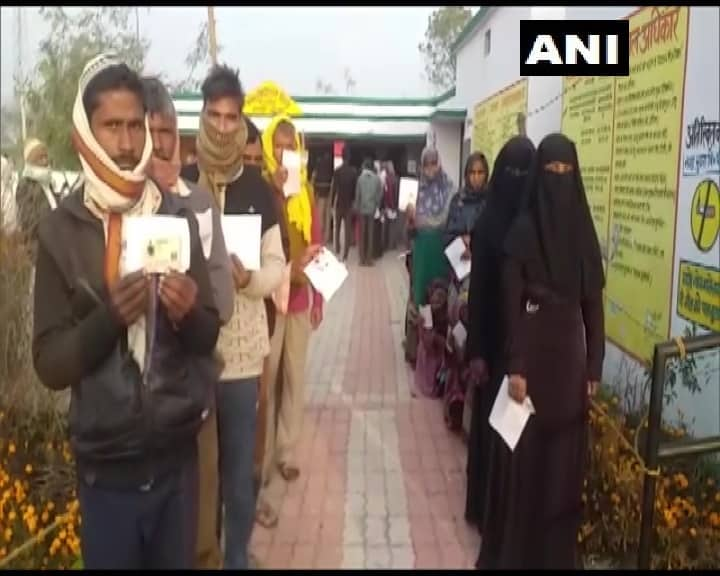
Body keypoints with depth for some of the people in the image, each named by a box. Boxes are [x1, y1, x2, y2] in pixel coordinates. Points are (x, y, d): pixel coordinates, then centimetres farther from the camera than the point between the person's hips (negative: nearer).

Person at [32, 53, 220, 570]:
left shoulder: (178, 216, 0)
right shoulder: (61, 230, -6)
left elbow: (209, 338, 4)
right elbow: (50, 363, -7)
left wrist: (189, 313, -17)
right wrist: (109, 318, -23)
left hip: (177, 456, 2)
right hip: (106, 467, -2)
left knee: (178, 562, 17)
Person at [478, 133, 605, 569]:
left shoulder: (584, 232, 5)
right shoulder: (522, 231, -8)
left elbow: (594, 305, 6)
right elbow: (511, 305, -10)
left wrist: (595, 366, 4)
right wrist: (514, 367, -15)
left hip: (570, 356, 4)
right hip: (532, 353, -4)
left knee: (565, 455, 11)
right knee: (525, 452, 4)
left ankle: (558, 549, 27)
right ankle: (514, 548, 21)